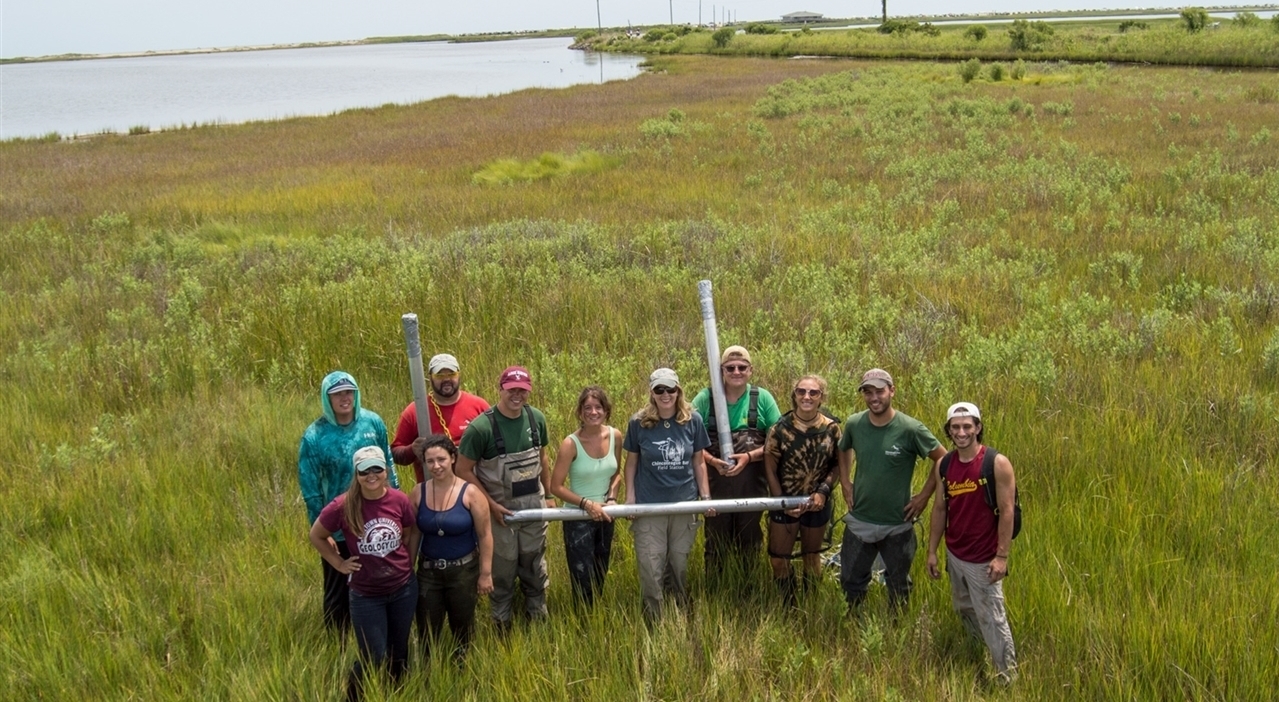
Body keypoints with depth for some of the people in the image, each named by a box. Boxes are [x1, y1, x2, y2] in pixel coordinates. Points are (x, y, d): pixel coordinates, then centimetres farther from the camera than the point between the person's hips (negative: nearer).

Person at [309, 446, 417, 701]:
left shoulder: (399, 500, -11)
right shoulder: (343, 506, -19)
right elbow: (316, 536, -2)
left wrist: (407, 563, 4)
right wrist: (339, 563, -4)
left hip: (404, 589, 3)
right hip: (366, 595, -3)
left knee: (399, 650, 19)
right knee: (373, 658, 2)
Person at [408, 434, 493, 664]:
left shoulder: (470, 493, -14)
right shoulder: (418, 493, -5)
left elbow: (485, 535, -10)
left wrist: (485, 573, -9)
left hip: (463, 570, -2)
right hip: (428, 571, 2)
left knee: (462, 631, 13)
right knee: (427, 633, 9)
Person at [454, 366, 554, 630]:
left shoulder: (536, 418, -5)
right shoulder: (481, 427, -21)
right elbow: (464, 470, -16)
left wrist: (548, 495, 11)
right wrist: (491, 505, -16)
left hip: (534, 506, 4)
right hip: (501, 509, -4)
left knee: (535, 566, 19)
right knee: (502, 570, 9)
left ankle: (539, 616, 39)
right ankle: (502, 626, 28)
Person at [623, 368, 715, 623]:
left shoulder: (692, 420, -3)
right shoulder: (639, 422, -6)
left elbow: (699, 461, 5)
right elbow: (631, 462, 3)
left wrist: (706, 496, 2)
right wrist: (630, 497, -2)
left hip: (685, 504, 2)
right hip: (649, 505, -2)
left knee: (680, 564, 14)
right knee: (651, 568, -1)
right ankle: (652, 623, 13)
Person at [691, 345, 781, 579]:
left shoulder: (763, 398, -3)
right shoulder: (705, 398, -4)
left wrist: (749, 457, -18)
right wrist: (712, 460, -20)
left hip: (752, 484, 1)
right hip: (716, 483, -1)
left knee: (749, 542, 15)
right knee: (716, 542, 10)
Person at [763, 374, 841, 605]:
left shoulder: (831, 428, -9)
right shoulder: (781, 428, -13)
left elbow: (838, 463, -1)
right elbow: (770, 467, -8)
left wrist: (823, 491, -14)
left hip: (817, 503, 1)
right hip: (785, 502, -1)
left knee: (812, 555, 17)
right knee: (778, 557, 4)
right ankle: (788, 605, 24)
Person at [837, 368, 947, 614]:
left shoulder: (910, 429, -19)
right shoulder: (854, 424, -7)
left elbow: (943, 460, -9)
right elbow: (843, 451, 15)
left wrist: (924, 496, -9)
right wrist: (845, 484, 6)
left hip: (898, 524, -3)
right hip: (859, 520, 3)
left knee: (898, 584, 17)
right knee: (851, 580, 17)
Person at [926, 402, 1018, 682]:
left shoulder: (997, 463, -15)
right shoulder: (944, 465, 1)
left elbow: (1007, 511, -14)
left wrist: (1002, 556, -17)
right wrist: (932, 551, 9)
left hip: (983, 560, -6)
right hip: (954, 555, 6)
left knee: (992, 619, -1)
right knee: (964, 612, 20)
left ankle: (1007, 676, 12)